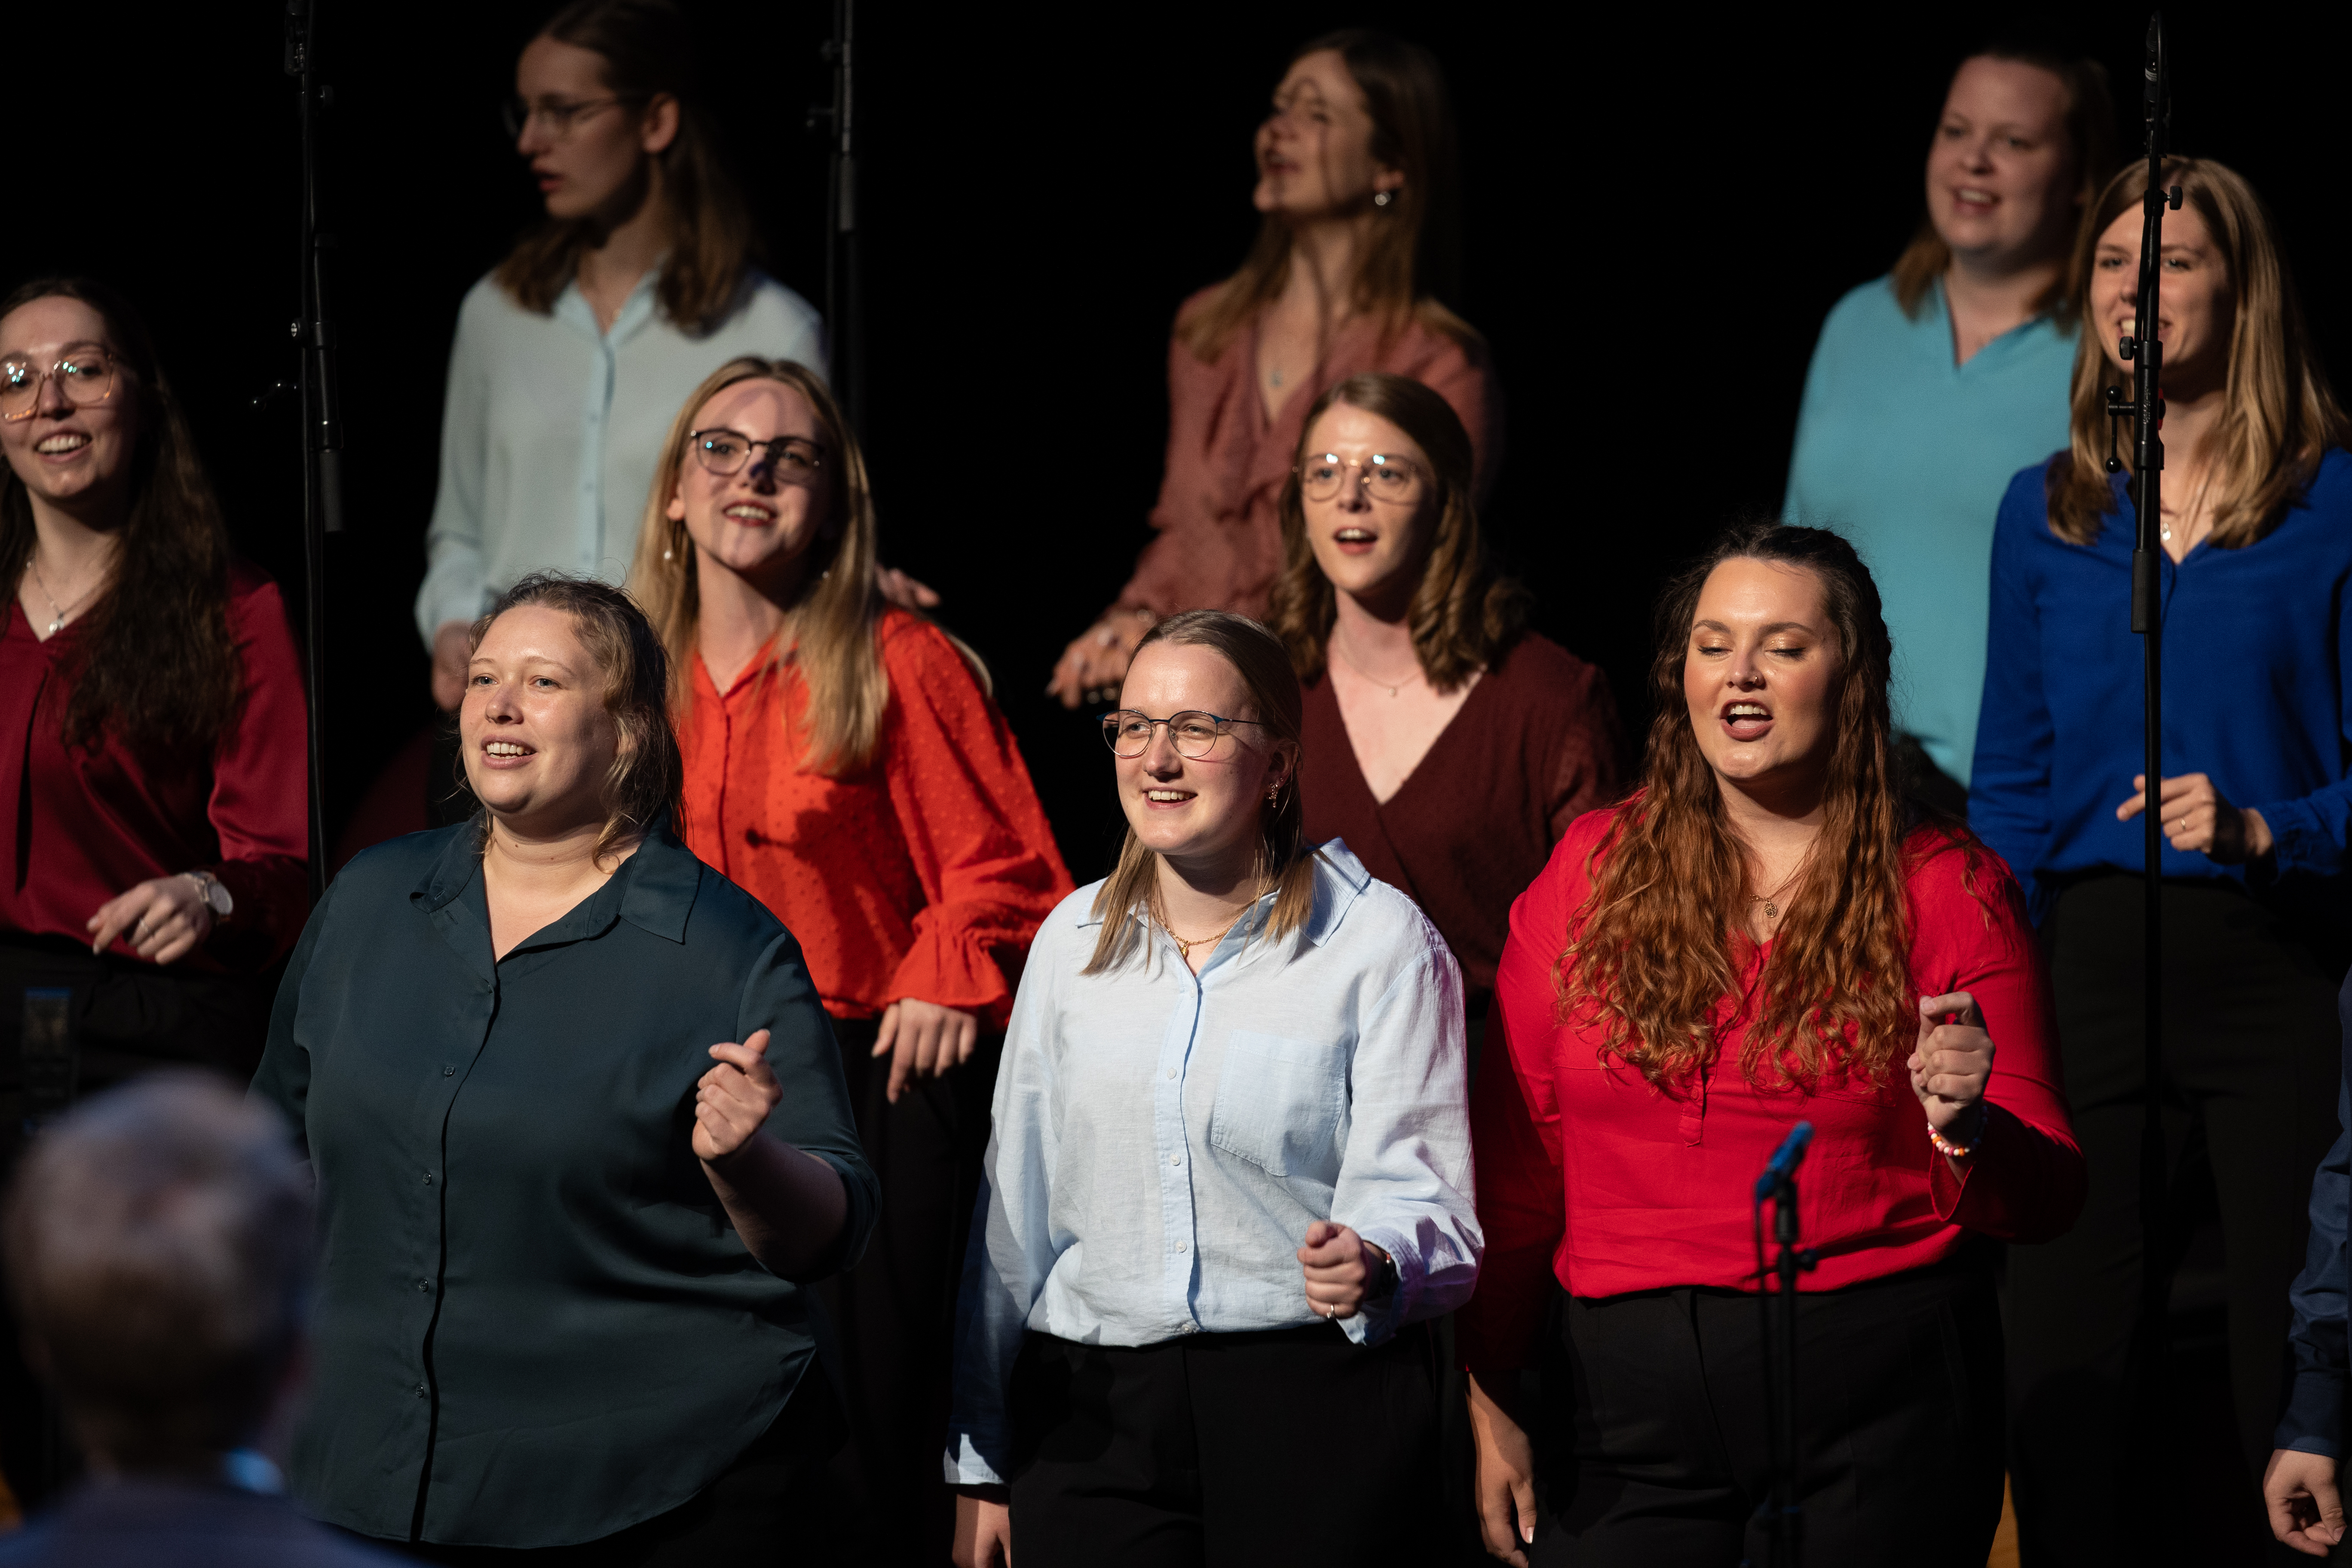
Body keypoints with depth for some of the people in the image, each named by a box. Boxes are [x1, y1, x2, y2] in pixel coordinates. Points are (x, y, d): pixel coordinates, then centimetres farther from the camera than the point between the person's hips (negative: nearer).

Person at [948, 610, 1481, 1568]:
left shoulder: (1381, 942, -2)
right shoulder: (1075, 939, 11)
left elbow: (1423, 1205, -8)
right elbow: (1015, 1210, 14)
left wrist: (1372, 1266, -32)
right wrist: (980, 1469, 12)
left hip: (1315, 1415, -3)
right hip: (1090, 1423, 3)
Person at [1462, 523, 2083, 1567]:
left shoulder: (1950, 891, 1)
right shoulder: (1591, 871, 6)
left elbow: (2046, 1197, -1)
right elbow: (1514, 1158, 7)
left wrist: (1967, 1130, -24)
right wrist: (1490, 1403, 4)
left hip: (1880, 1402, -2)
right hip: (1627, 1406, 2)